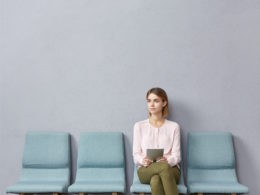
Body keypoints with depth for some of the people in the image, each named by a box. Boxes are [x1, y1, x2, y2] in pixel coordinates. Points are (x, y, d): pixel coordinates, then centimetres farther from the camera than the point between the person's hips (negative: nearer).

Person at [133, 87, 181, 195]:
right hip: (146, 170, 0)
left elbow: (176, 156, 3)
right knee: (164, 167, -37)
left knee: (155, 180, -38)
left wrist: (167, 160, -20)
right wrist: (143, 160, -17)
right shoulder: (139, 126, 11)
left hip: (170, 168, 0)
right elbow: (136, 155, 7)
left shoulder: (173, 126, 10)